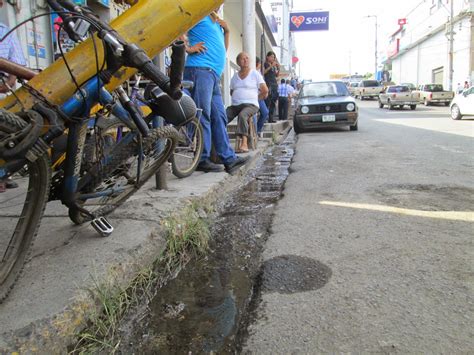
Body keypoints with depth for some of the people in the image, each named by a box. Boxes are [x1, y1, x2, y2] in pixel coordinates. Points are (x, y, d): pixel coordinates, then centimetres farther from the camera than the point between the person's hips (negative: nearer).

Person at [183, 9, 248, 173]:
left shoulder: (217, 24, 29)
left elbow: (223, 50, 32)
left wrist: (226, 31, 20)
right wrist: (188, 48, -13)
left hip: (214, 75, 9)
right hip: (200, 70, -9)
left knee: (219, 117, 6)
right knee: (203, 116, -10)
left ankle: (229, 159, 8)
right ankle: (203, 160, -7)